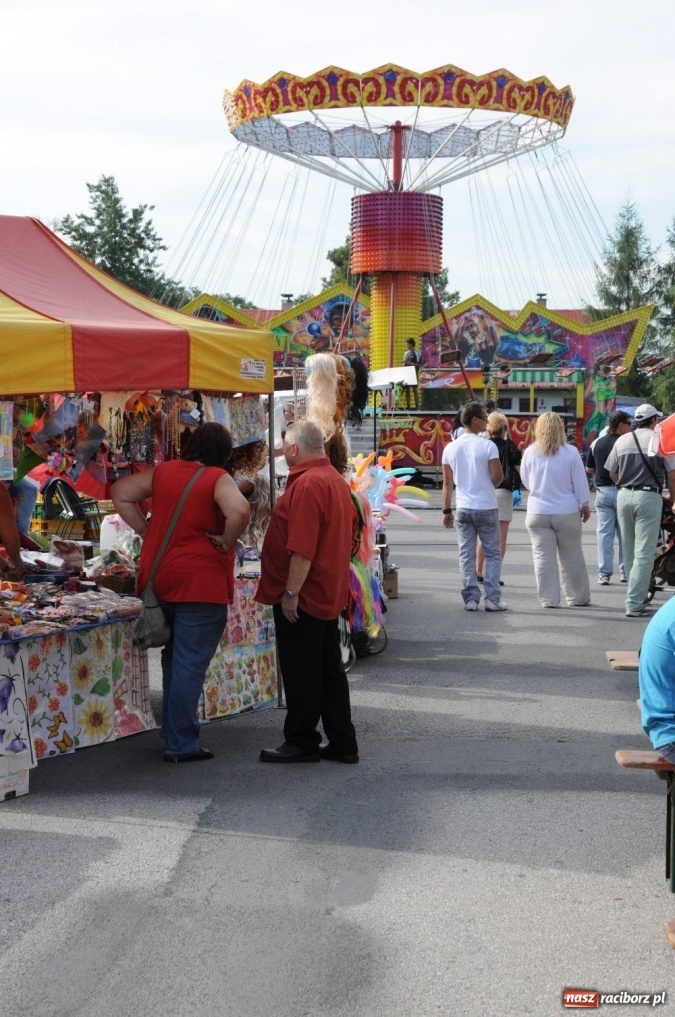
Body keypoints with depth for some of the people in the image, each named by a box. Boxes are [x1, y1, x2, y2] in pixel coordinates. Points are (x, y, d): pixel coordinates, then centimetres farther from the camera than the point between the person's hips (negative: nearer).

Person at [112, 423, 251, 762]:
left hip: (159, 579, 6)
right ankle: (182, 745, 4)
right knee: (190, 665, 0)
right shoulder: (217, 479, -11)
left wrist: (145, 529, 10)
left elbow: (120, 493, 14)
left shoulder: (163, 472, 7)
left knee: (174, 658, 22)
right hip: (201, 584, -6)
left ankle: (172, 732, 32)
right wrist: (226, 542, -13)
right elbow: (239, 511, -29)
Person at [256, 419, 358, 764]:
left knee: (301, 673, 1)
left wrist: (291, 592, -21)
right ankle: (342, 743, 19)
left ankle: (302, 743, 10)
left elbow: (302, 547, -25)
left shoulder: (308, 484, -19)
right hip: (329, 594, 10)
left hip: (303, 596, -10)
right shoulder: (336, 480, 13)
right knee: (328, 669, 14)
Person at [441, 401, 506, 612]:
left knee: (466, 555, 7)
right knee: (492, 554, 6)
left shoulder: (450, 448, 3)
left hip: (463, 508, 4)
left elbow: (447, 482, 6)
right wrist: (488, 485, 10)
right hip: (486, 507, -4)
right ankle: (492, 598, 3)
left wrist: (447, 510, 11)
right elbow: (498, 476, -12)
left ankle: (471, 598, 6)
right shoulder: (487, 446, -10)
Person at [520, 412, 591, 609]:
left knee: (543, 557, 5)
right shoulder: (571, 452, -7)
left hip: (537, 513, 0)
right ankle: (578, 597, 19)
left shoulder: (530, 452, -3)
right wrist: (585, 504, 10)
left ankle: (549, 599, 5)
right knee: (572, 556, 10)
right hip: (567, 512, 0)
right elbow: (580, 482, -1)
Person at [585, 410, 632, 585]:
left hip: (602, 491, 3)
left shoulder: (596, 443, 5)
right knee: (625, 534, 7)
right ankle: (626, 571, 13)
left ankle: (604, 573, 0)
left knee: (604, 533, 4)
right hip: (621, 491, -3)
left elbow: (589, 469, 12)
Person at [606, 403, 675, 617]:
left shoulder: (622, 440, 7)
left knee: (629, 551, 16)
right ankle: (634, 603, -10)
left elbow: (612, 473, 13)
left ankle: (637, 595, 25)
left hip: (624, 496, 4)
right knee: (644, 553, -4)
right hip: (649, 497, -4)